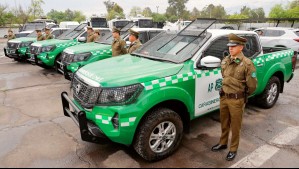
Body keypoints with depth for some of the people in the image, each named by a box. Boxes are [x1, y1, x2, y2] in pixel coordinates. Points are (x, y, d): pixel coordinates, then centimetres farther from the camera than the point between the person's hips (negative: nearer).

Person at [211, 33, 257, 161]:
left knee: (235, 126, 11)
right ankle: (223, 143, 40)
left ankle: (233, 149, 28)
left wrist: (243, 96, 2)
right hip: (224, 97, 6)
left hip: (237, 100, -5)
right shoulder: (225, 61, 4)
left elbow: (252, 85, -12)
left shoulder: (247, 64, -16)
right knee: (224, 123, 20)